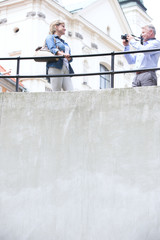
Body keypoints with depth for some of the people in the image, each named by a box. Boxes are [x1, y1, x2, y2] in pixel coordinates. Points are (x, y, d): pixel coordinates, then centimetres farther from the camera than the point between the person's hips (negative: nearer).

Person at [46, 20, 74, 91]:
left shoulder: (64, 43, 33)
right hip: (55, 67, -6)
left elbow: (70, 58, 19)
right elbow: (52, 49, -9)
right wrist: (62, 54, -29)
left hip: (66, 68, 7)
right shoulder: (50, 37, 13)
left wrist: (69, 58, -7)